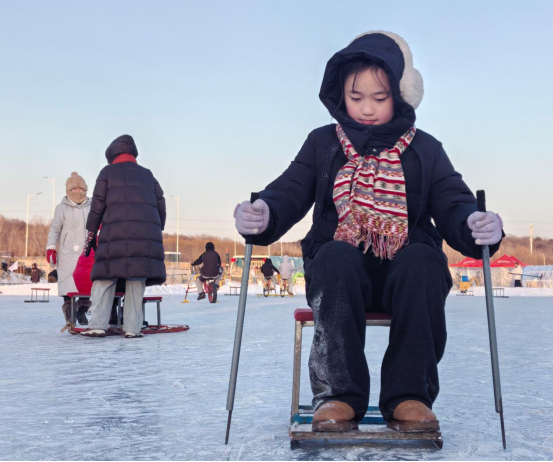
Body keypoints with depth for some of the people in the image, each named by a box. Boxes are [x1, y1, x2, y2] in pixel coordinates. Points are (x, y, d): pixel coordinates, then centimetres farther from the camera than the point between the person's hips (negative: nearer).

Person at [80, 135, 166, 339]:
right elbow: (161, 208, 19)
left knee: (105, 277, 2)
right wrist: (157, 233, 25)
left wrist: (91, 236, 13)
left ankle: (98, 325, -6)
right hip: (148, 235, 3)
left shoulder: (108, 172, 15)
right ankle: (133, 328, -1)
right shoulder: (148, 175, 25)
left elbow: (97, 207, 8)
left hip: (116, 233, -3)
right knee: (136, 279, 4)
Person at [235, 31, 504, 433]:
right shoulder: (323, 144, 12)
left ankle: (409, 396, -27)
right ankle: (338, 394, -29)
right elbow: (289, 193, 0)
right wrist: (262, 214, -25)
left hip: (407, 271, 0)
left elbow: (452, 204, 1)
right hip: (340, 271, 0)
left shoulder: (425, 150, 12)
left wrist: (477, 224, -25)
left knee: (423, 258, -34)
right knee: (336, 256, -35)